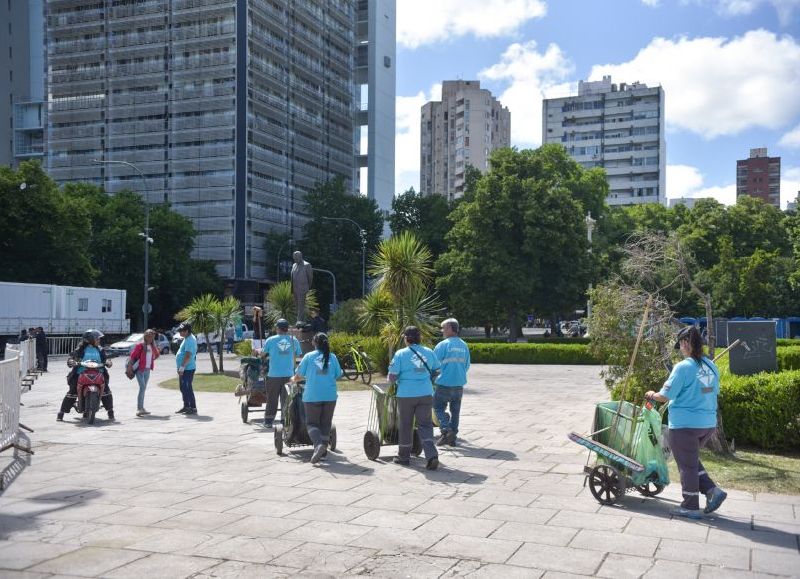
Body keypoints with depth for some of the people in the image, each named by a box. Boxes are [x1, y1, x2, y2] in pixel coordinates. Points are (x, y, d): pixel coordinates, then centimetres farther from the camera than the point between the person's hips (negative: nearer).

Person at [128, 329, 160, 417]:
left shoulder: (152, 346, 10)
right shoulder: (140, 345, -9)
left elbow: (157, 354, 27)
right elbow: (132, 356, -11)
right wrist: (130, 367, -15)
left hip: (147, 370, 7)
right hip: (139, 369, -6)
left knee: (143, 388, 11)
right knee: (142, 387, -15)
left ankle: (140, 408, 17)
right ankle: (139, 408, -18)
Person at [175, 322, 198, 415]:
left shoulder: (189, 340, -19)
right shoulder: (188, 338, 15)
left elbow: (188, 356, -26)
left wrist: (182, 367, -27)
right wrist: (181, 367, 23)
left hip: (188, 369, -11)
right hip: (184, 369, 11)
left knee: (187, 388, -8)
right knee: (183, 388, 16)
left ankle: (193, 408, -5)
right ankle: (186, 406, 25)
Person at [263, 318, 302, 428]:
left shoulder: (271, 340, -2)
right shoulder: (294, 340, 3)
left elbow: (263, 354, 5)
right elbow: (299, 355, 9)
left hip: (274, 375, -1)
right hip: (289, 375, 1)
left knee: (272, 400, 8)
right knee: (286, 399, 7)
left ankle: (268, 421, 13)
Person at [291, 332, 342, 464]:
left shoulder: (309, 356, 0)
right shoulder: (332, 357, 4)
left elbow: (299, 375, 5)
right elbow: (337, 375, 9)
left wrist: (293, 379, 28)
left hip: (312, 396, -2)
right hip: (330, 396, 2)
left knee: (312, 423, 5)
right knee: (326, 423, 13)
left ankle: (318, 444, -19)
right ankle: (323, 450, 13)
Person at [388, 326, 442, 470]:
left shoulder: (400, 354, -8)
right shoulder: (429, 353, 3)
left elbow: (392, 376, -9)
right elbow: (436, 371, 13)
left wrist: (394, 382, 13)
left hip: (406, 395, -3)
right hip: (426, 394, 3)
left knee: (405, 426, 12)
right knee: (425, 425, 8)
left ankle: (404, 456, 25)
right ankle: (432, 455, -7)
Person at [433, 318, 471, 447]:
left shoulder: (442, 345, -13)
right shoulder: (464, 346, 6)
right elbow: (467, 365, 13)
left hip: (444, 384, -6)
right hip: (459, 384, 6)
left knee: (439, 408, 6)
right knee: (455, 410, 13)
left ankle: (446, 431, -12)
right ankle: (453, 437, 17)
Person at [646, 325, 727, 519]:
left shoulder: (683, 367, -17)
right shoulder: (711, 366, 5)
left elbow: (665, 396, -15)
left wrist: (652, 395, 6)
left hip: (685, 425, -7)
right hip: (708, 424, 7)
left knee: (687, 465, 6)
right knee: (692, 460, 25)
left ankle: (690, 507, 16)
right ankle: (712, 491, 12)